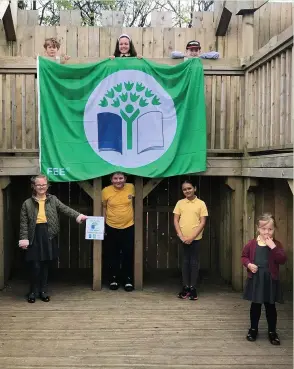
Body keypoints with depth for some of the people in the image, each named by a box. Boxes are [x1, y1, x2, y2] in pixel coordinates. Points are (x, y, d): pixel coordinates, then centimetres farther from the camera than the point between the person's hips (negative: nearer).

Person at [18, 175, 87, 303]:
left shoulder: (53, 199, 6)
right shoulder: (27, 203, 2)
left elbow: (65, 209, -5)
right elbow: (24, 222, 1)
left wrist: (78, 216, -21)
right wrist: (24, 238, -8)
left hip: (48, 235, 2)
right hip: (34, 235, -2)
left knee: (45, 265, 9)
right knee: (35, 265, -3)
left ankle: (43, 291, 21)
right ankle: (33, 291, 15)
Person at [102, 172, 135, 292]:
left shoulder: (131, 187, -7)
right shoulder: (106, 191, -10)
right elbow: (104, 207, 3)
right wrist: (103, 225, 2)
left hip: (128, 227, 0)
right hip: (111, 228, 0)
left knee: (128, 255, 5)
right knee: (112, 255, 9)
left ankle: (128, 280, 18)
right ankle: (113, 279, 23)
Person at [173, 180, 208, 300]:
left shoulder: (201, 203, -1)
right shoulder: (180, 203, 4)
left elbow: (202, 222, -5)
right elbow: (175, 220, 3)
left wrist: (192, 237, -12)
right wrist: (181, 236, -8)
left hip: (195, 238, -2)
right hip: (183, 239, 2)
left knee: (194, 263, 3)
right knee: (185, 262, 8)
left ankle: (193, 288, 9)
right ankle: (185, 287, 15)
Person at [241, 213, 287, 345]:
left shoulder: (276, 244, -5)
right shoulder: (252, 244, -3)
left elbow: (282, 260, -16)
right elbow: (244, 256, 7)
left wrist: (273, 247, -26)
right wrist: (248, 264, -13)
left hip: (270, 280, -1)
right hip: (255, 279, 1)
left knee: (270, 306, 9)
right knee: (255, 305, 13)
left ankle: (272, 332, 23)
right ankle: (253, 329, 28)